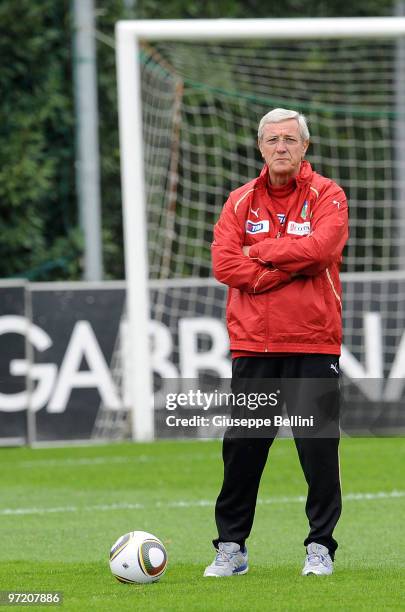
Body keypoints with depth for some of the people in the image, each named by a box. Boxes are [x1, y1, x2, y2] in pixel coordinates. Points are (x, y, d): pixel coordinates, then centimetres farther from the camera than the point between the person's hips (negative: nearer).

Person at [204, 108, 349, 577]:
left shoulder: (326, 196, 2)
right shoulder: (240, 202, 9)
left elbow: (320, 248, -17)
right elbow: (224, 264, -4)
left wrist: (260, 252, -8)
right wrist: (290, 268, -12)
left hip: (313, 344, -2)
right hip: (252, 343, 3)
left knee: (318, 446, -5)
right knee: (241, 446, 3)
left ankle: (320, 547, 5)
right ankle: (231, 547, 12)